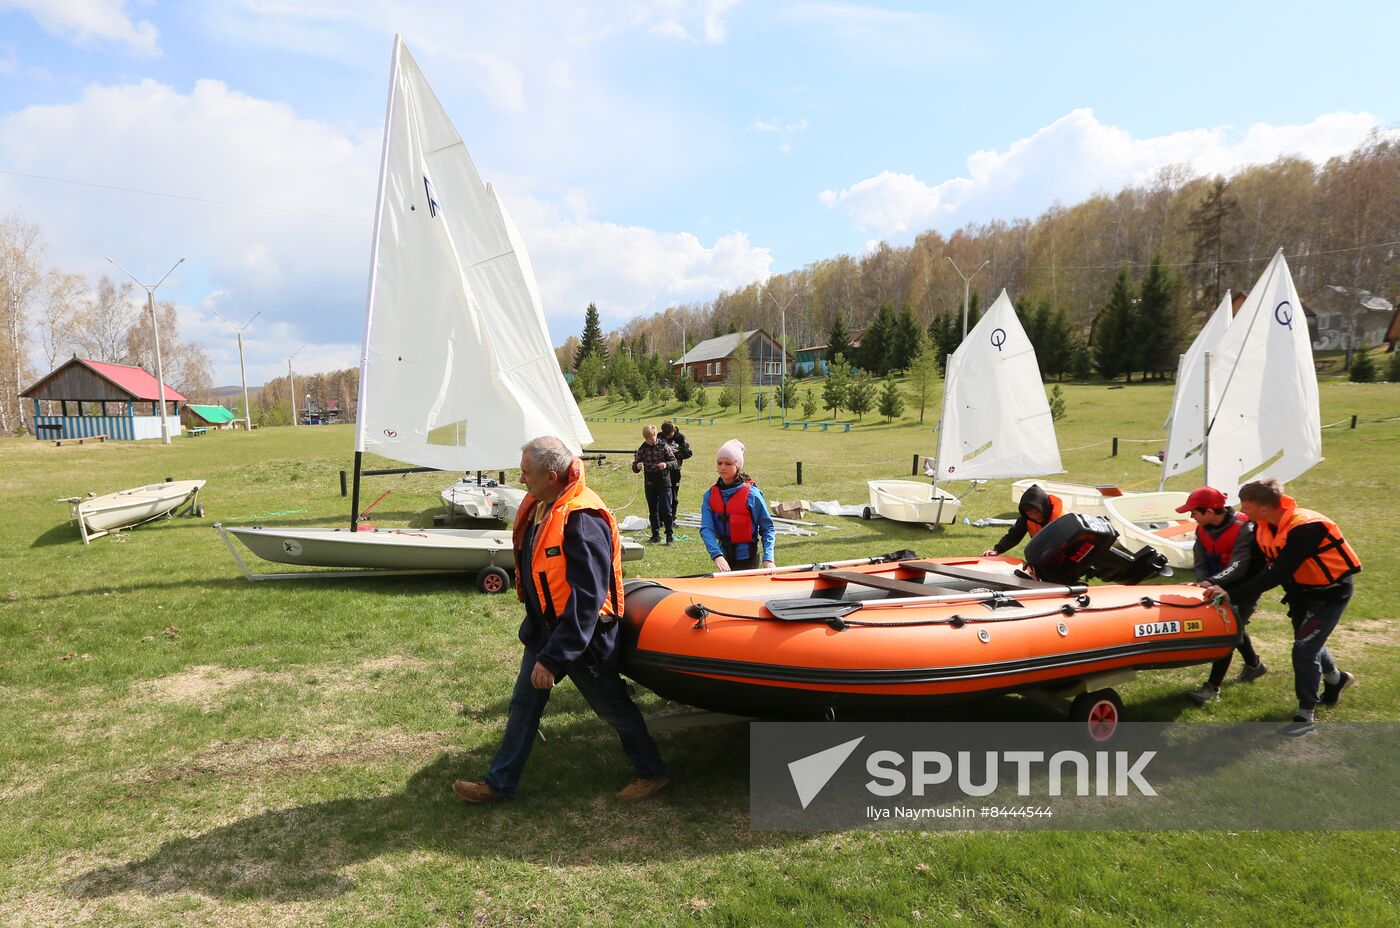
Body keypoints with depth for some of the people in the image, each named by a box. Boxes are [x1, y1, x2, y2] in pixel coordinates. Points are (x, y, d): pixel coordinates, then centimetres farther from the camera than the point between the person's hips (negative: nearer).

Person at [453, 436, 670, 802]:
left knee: (612, 706, 10)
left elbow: (586, 601, -32)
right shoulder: (539, 506, 0)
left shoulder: (582, 521, -30)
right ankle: (499, 784, 31)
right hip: (543, 627, 9)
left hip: (582, 635, -9)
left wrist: (553, 658, -31)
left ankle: (652, 772, 31)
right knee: (524, 704, 16)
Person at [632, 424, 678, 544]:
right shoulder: (642, 449, 4)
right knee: (652, 511, 9)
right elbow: (634, 467, 6)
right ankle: (655, 535, 18)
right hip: (649, 484, 4)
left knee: (666, 510, -5)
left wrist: (666, 465, -26)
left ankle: (670, 534, 2)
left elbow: (675, 462, -6)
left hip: (663, 482, -4)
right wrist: (637, 466, -18)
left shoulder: (664, 446, -5)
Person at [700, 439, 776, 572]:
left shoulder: (751, 494, -12)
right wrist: (717, 555, -27)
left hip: (747, 558, -4)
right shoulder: (710, 495, -2)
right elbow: (706, 528, -11)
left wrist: (768, 559, -18)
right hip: (724, 557, 4)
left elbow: (767, 528, -6)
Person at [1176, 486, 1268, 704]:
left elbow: (1238, 566, -35)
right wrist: (1203, 583, -28)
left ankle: (1213, 687, -10)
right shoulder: (1202, 530, -5)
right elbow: (1200, 563, -8)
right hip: (1223, 587, 8)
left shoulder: (1244, 529, -26)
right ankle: (1255, 665, 48)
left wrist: (1210, 582, -49)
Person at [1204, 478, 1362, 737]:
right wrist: (1220, 586, -15)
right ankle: (1336, 679, 52)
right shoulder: (1262, 526, -12)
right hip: (1301, 590, 8)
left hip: (1331, 592, -8)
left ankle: (1306, 715, 6)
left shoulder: (1305, 529, -35)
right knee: (1308, 641, 22)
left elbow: (1276, 573, -38)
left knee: (1304, 649, -10)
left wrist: (1232, 594, -39)